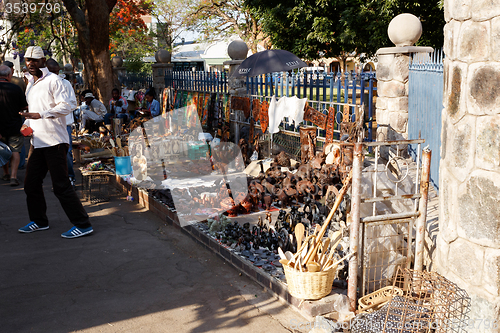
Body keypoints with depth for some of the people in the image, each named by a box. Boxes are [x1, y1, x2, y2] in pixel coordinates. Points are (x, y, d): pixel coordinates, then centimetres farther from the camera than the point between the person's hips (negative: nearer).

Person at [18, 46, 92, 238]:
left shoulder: (53, 80, -7)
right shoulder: (30, 83, 19)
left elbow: (65, 106, -18)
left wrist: (41, 115, -28)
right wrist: (26, 123, 11)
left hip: (54, 141, -9)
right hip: (37, 142, 9)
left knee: (61, 185, -9)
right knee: (31, 183, 13)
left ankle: (83, 224, -3)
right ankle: (39, 221, 29)